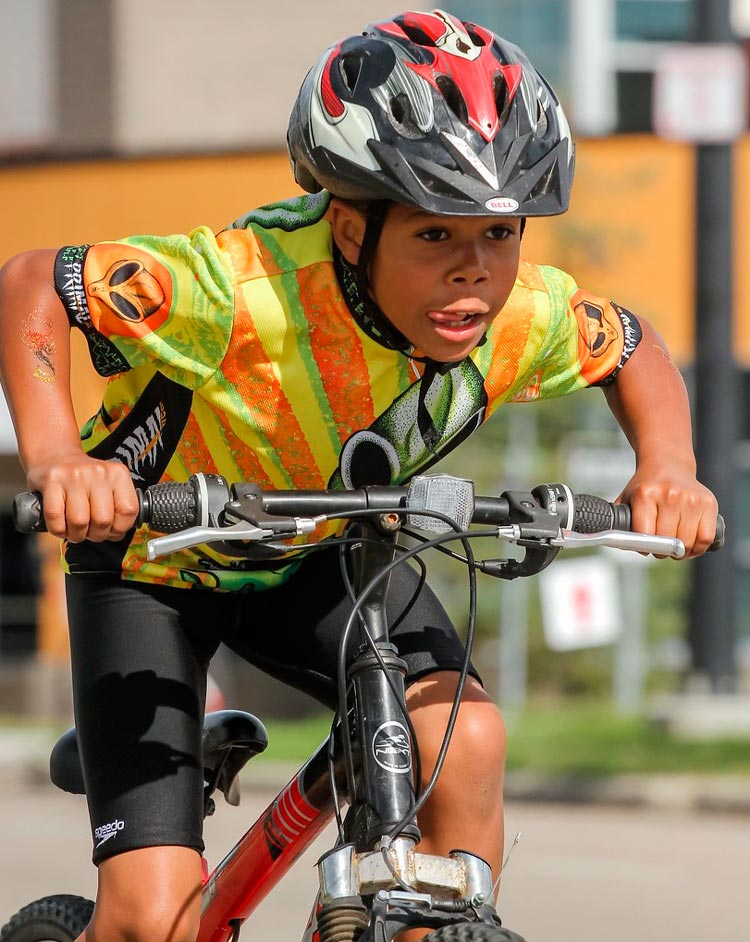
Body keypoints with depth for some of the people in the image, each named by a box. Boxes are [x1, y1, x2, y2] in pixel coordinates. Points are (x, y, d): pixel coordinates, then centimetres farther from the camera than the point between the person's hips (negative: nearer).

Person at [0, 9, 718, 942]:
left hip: (317, 557, 4)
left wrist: (667, 468, -20)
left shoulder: (523, 317, -24)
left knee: (463, 740, -24)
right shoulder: (247, 289, -39)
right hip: (153, 562, -4)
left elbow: (633, 348, -1)